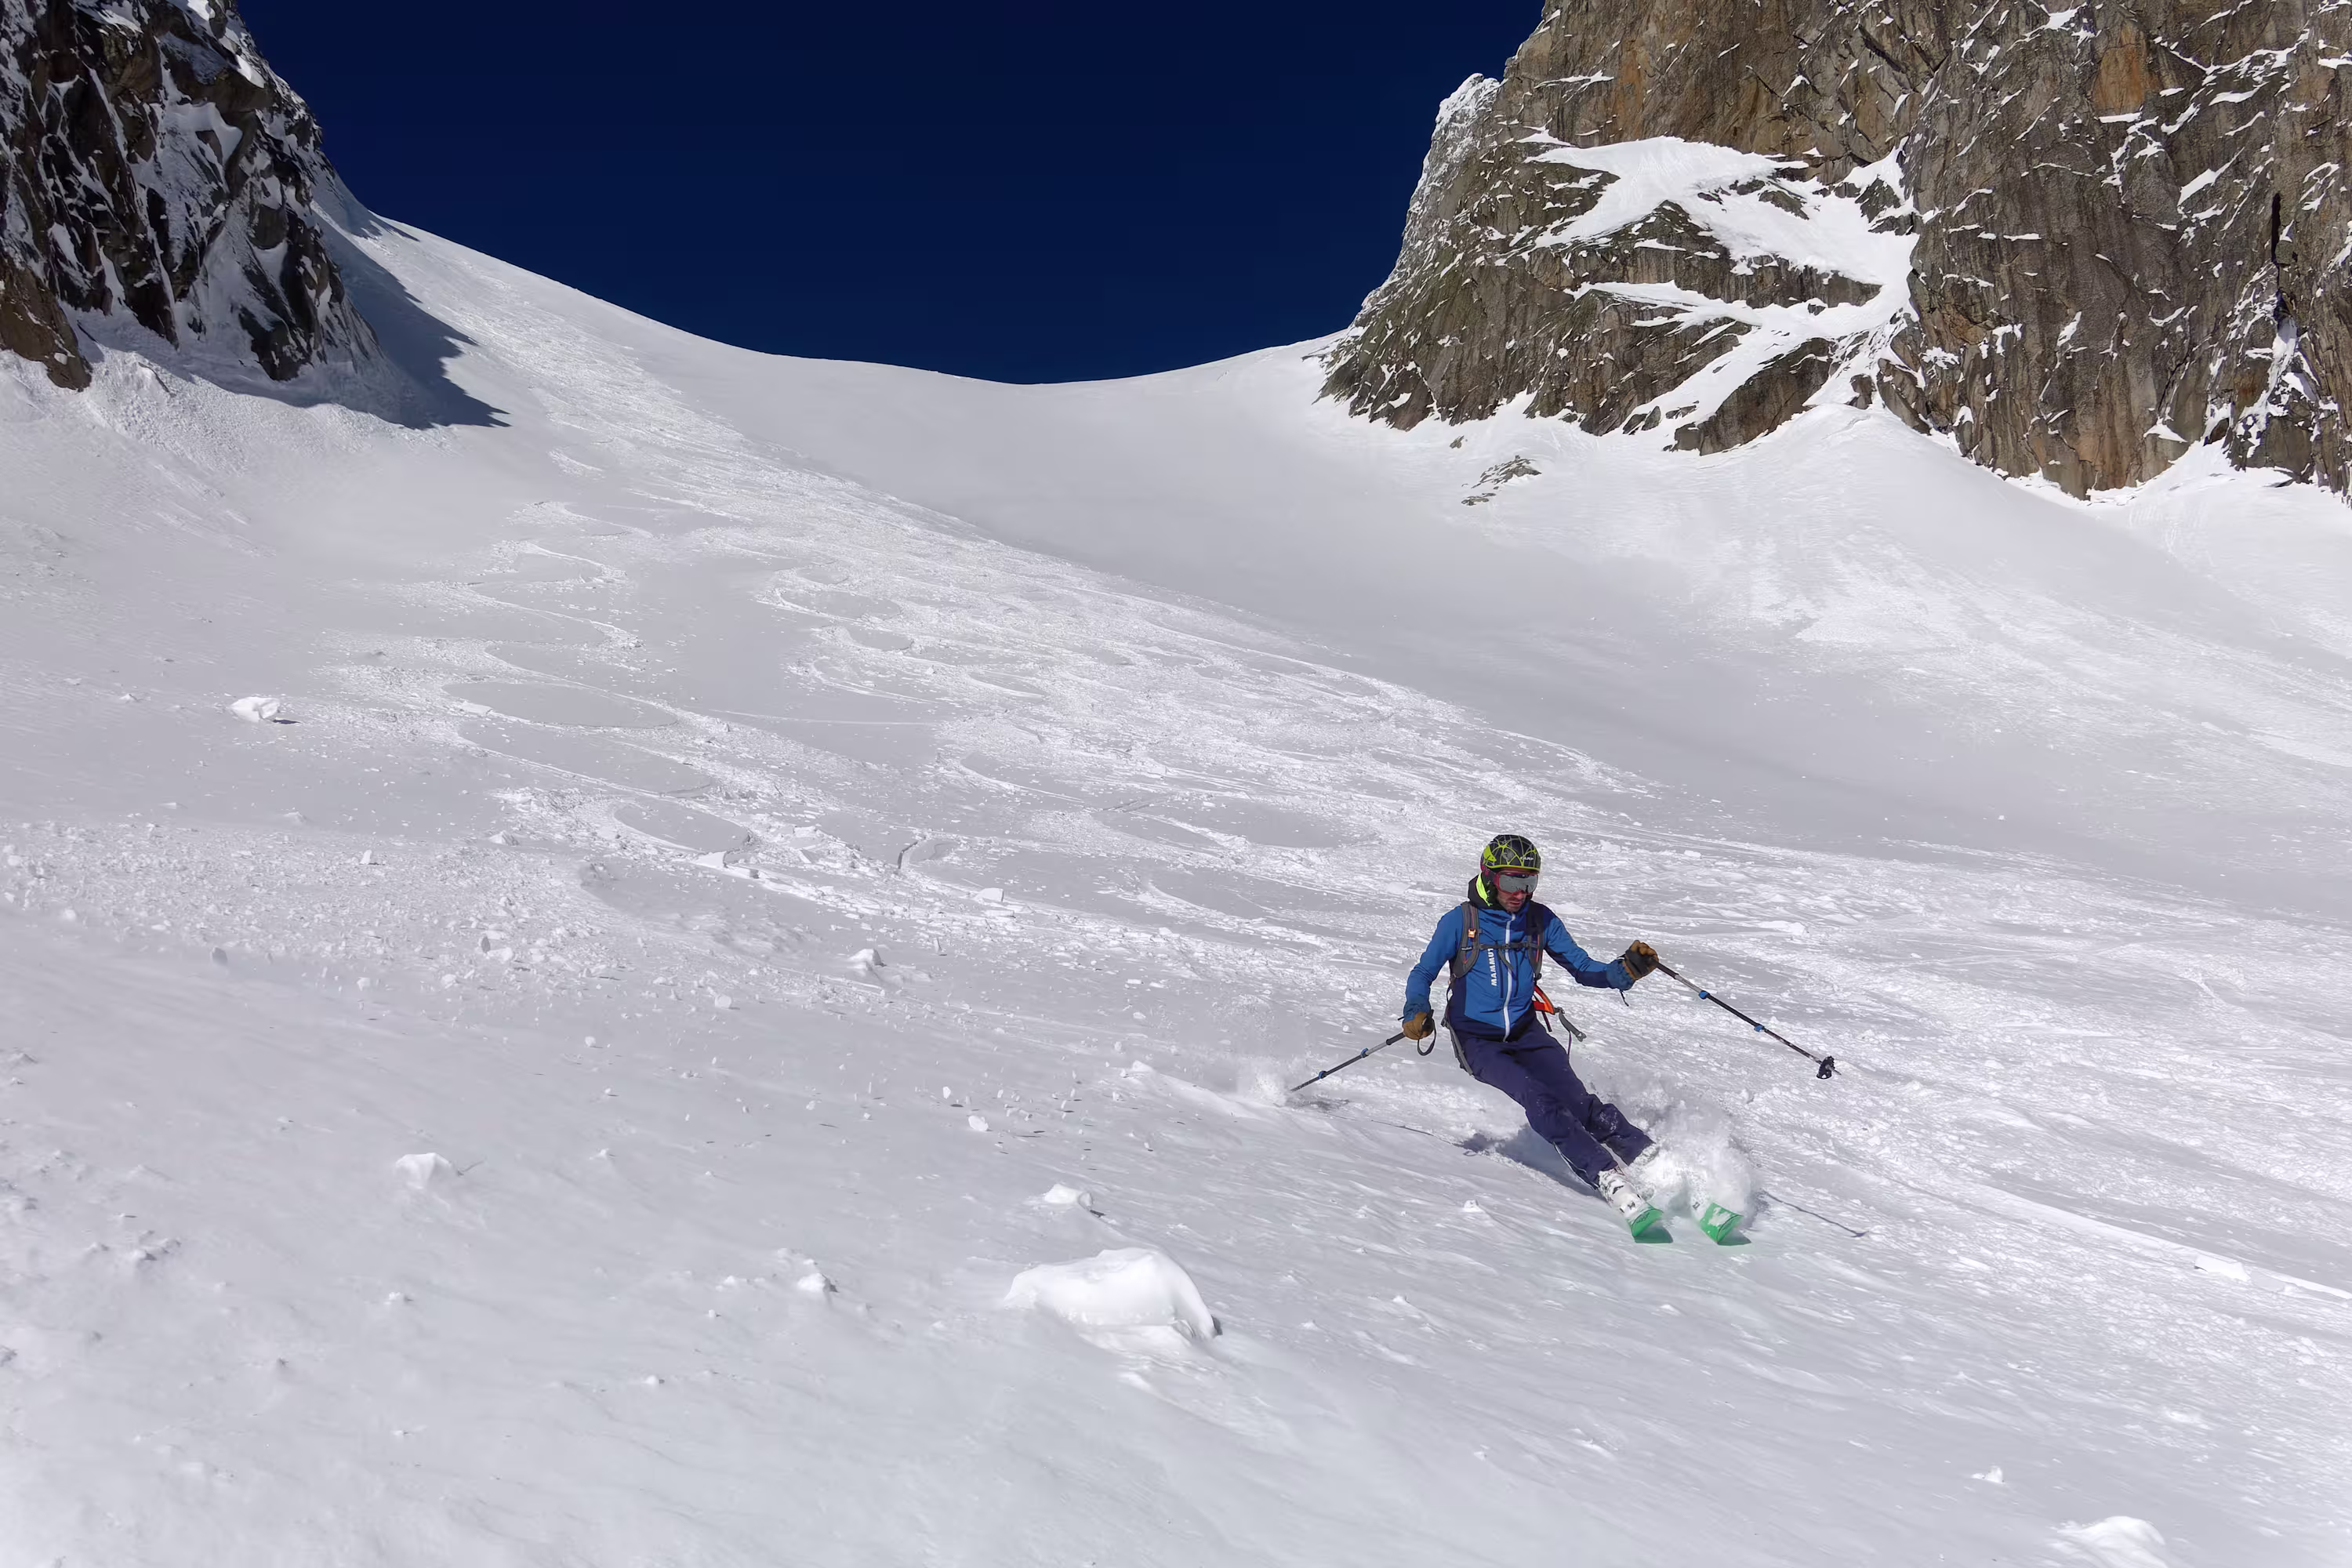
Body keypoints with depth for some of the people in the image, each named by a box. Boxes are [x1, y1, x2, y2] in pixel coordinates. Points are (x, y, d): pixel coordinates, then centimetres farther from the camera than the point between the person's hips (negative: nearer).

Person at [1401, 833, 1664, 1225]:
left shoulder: (1540, 920, 1)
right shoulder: (1461, 921, -8)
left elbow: (1583, 968, 4)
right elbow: (1423, 973, -8)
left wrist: (1626, 971, -16)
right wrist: (1416, 1012, -29)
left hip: (1525, 1033, 3)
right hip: (1477, 1041, -3)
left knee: (1578, 1100, -20)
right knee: (1539, 1101, -26)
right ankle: (1610, 1181, -31)